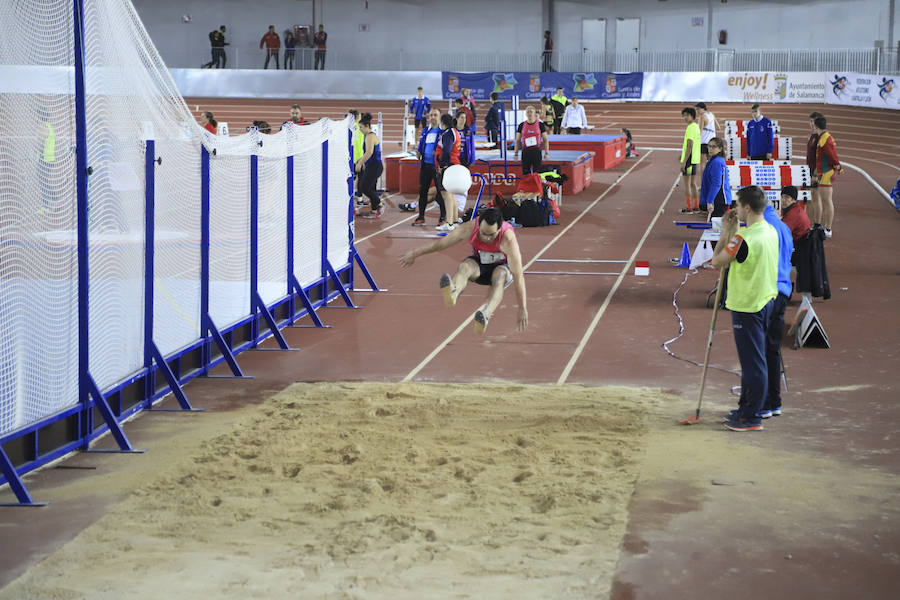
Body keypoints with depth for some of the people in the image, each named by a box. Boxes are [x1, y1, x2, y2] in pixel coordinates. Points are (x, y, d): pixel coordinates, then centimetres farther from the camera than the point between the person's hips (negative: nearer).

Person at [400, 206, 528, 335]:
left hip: (503, 266, -3)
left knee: (500, 275, -38)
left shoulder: (508, 238, -35)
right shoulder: (469, 228, -26)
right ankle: (453, 292, -66)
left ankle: (486, 314, -66)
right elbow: (440, 243, -10)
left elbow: (519, 276, -37)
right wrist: (414, 254, 1)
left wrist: (522, 309, -40)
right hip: (479, 263, 3)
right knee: (465, 266, -32)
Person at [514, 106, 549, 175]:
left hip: (536, 151, -2)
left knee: (536, 173, -1)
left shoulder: (540, 125, 1)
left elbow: (545, 140, 4)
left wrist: (547, 152, -3)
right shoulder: (521, 125, 5)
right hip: (525, 151, 2)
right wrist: (516, 153, 5)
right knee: (525, 173, 2)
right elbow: (517, 140, 10)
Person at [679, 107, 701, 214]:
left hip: (689, 159, -10)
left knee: (686, 184, -4)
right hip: (695, 160, 10)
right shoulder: (696, 126, 14)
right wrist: (683, 156, 26)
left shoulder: (690, 128, -17)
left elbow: (690, 146, -21)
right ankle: (696, 207, 19)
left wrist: (684, 162, -21)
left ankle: (688, 208, -3)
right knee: (693, 183, 15)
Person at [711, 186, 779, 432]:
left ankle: (752, 418, 5)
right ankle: (746, 408, 30)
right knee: (752, 360, 19)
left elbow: (717, 262, -12)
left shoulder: (743, 238, -23)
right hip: (766, 301, 9)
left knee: (752, 362, -2)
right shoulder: (771, 231, 5)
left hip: (747, 306, -9)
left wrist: (726, 232, -4)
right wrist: (732, 231, 9)